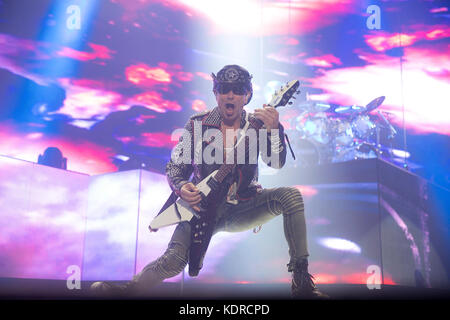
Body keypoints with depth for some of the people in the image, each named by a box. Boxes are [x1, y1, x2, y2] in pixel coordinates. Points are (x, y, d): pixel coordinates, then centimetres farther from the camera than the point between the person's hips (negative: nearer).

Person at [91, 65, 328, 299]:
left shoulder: (256, 125, -4)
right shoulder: (197, 125, -5)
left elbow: (276, 162, -18)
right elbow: (175, 167, 0)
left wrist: (275, 130, -36)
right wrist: (181, 187, -23)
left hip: (243, 207, 2)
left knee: (290, 196, -22)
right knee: (174, 260, -23)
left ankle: (301, 282, -15)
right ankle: (128, 289, 3)